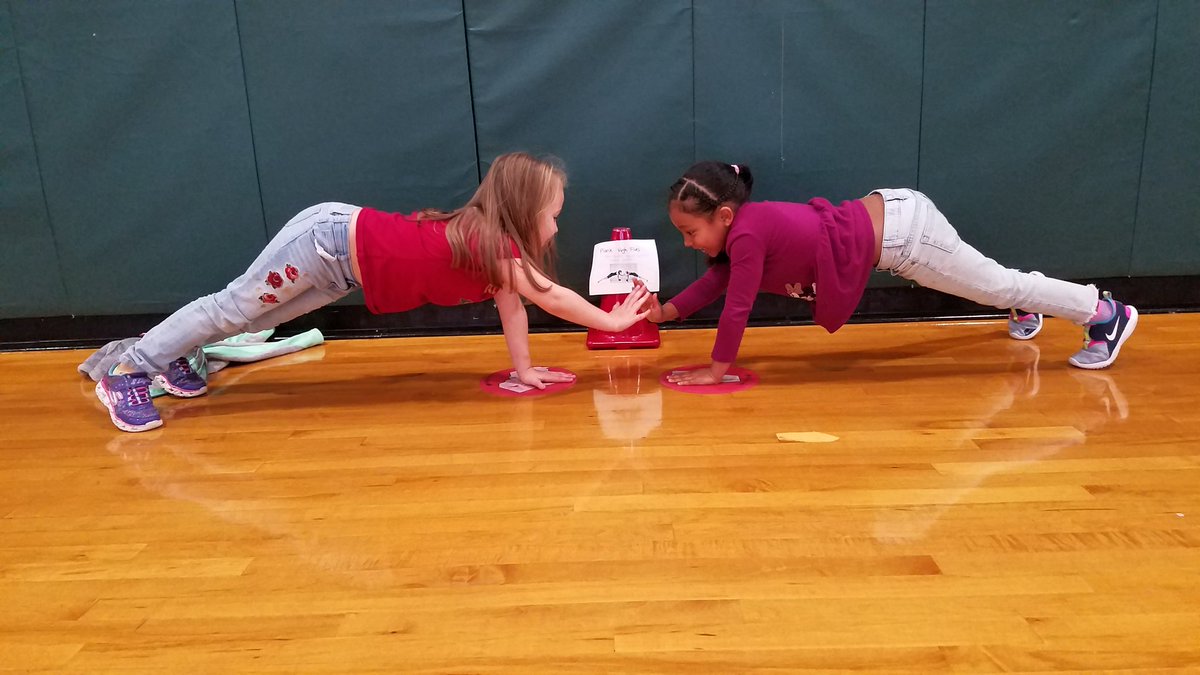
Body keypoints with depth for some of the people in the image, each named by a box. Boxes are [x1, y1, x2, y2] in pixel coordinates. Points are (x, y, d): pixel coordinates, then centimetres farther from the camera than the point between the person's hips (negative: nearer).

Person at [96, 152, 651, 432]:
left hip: (340, 263, 9)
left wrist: (523, 369, 2)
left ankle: (171, 359, 36)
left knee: (255, 316, 19)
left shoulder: (491, 241, 4)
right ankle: (126, 374, 13)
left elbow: (512, 307, 5)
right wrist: (612, 320, -13)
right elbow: (551, 298, -21)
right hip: (328, 240, -8)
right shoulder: (494, 247, -22)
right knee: (235, 307, 0)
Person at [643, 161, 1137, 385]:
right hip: (891, 216, 8)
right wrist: (667, 310, 3)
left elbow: (737, 307, -22)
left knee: (997, 286, 10)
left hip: (901, 233, -8)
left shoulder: (746, 234, -26)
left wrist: (716, 369, -13)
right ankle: (1027, 309, 57)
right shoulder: (742, 223, 0)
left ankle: (1105, 313, 28)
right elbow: (717, 279, 10)